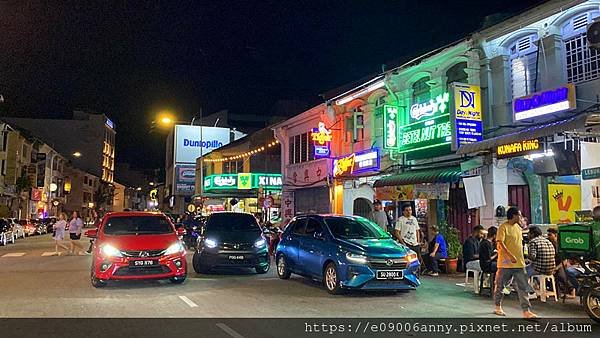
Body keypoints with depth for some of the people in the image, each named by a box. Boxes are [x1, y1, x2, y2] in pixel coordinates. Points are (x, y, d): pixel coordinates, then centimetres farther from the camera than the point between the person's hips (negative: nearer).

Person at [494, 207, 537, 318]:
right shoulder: (503, 227, -10)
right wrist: (510, 255, -29)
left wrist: (521, 258, 21)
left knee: (523, 287, 1)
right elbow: (500, 243, -20)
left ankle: (526, 311, 1)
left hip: (519, 263, 7)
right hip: (506, 263, -6)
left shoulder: (518, 227, 14)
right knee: (500, 285, 7)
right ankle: (498, 307, 23)